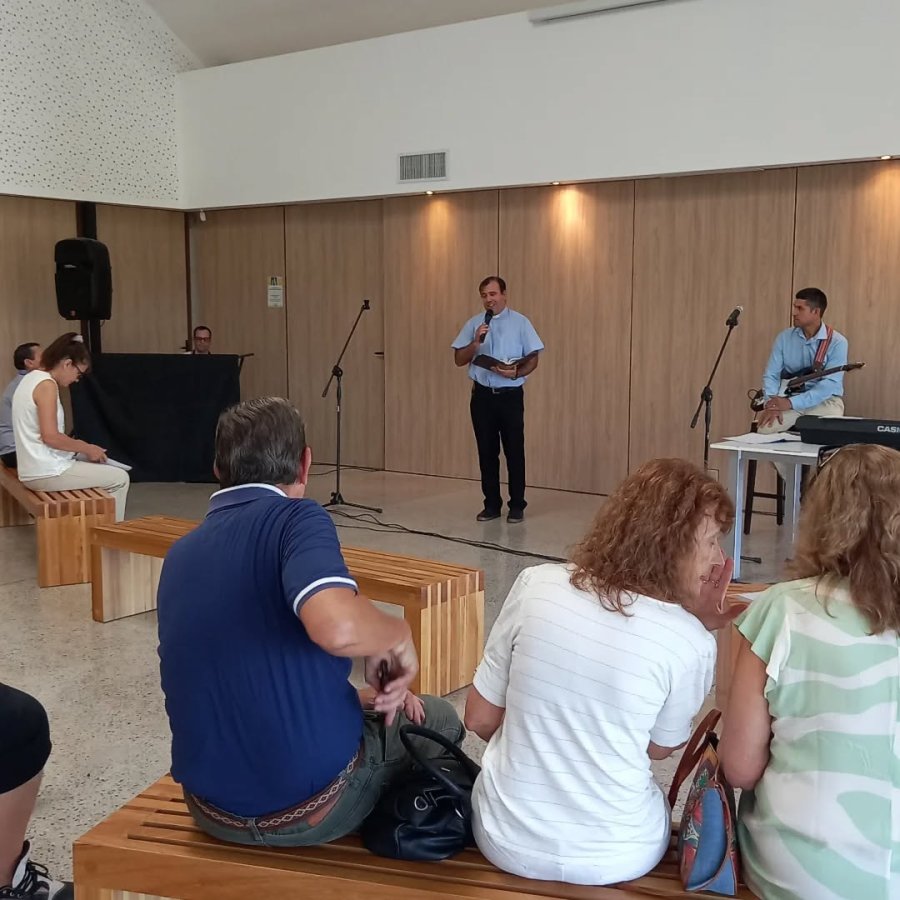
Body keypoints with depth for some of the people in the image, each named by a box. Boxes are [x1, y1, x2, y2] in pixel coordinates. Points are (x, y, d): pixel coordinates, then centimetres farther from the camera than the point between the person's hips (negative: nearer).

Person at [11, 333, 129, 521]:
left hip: (33, 470, 10)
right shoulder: (47, 384, -17)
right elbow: (50, 436, -23)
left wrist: (79, 446, 13)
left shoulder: (31, 378, 12)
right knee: (120, 478, 0)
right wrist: (85, 448, -10)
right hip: (46, 473, -10)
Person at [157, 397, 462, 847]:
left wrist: (355, 695, 18)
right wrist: (398, 634, -16)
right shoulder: (295, 518, -17)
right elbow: (338, 626, -38)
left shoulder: (180, 554, 5)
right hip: (308, 806, -6)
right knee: (439, 720, 23)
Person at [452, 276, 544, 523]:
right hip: (482, 395, 2)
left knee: (514, 450, 0)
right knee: (487, 451, 7)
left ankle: (517, 505, 10)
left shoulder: (520, 322, 0)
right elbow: (459, 359, 4)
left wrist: (516, 373, -19)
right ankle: (492, 505, 16)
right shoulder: (474, 324, 7)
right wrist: (476, 342, -13)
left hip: (510, 394, -2)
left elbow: (533, 359, 0)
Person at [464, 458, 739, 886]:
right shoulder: (689, 642, -17)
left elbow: (480, 718, -2)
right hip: (614, 858, -1)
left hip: (506, 838, 2)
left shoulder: (536, 585, -12)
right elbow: (659, 749, 2)